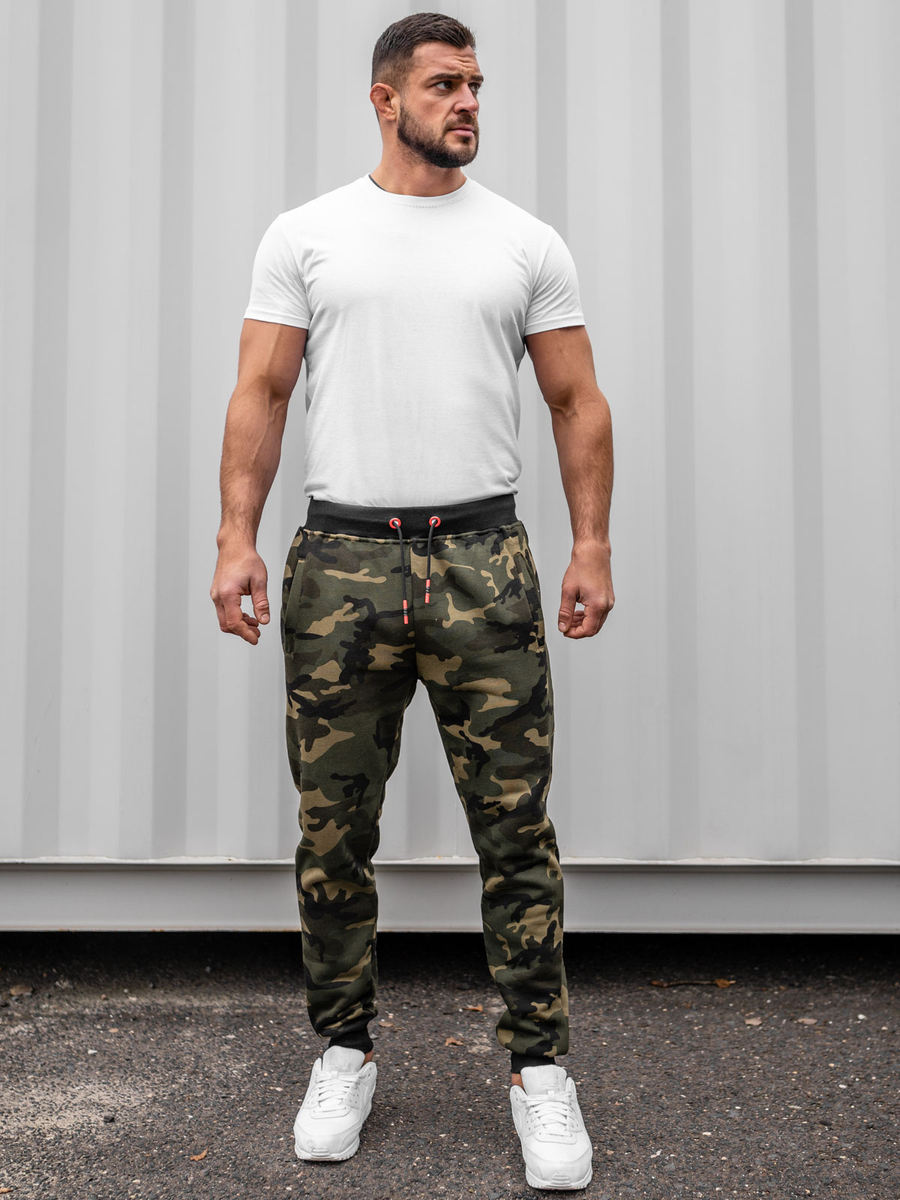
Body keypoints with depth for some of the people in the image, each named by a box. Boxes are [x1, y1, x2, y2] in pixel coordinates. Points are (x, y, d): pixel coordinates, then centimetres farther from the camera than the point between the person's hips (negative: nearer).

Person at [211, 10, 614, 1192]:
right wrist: (237, 538, -8)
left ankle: (540, 1067, 16)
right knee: (334, 829, 8)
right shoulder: (307, 235, 7)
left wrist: (593, 544, -2)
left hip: (484, 560, 0)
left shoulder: (526, 241, 8)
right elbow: (260, 394, 3)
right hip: (342, 561, 0)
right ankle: (344, 1053, 27)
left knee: (515, 827, 2)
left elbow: (579, 400, 7)